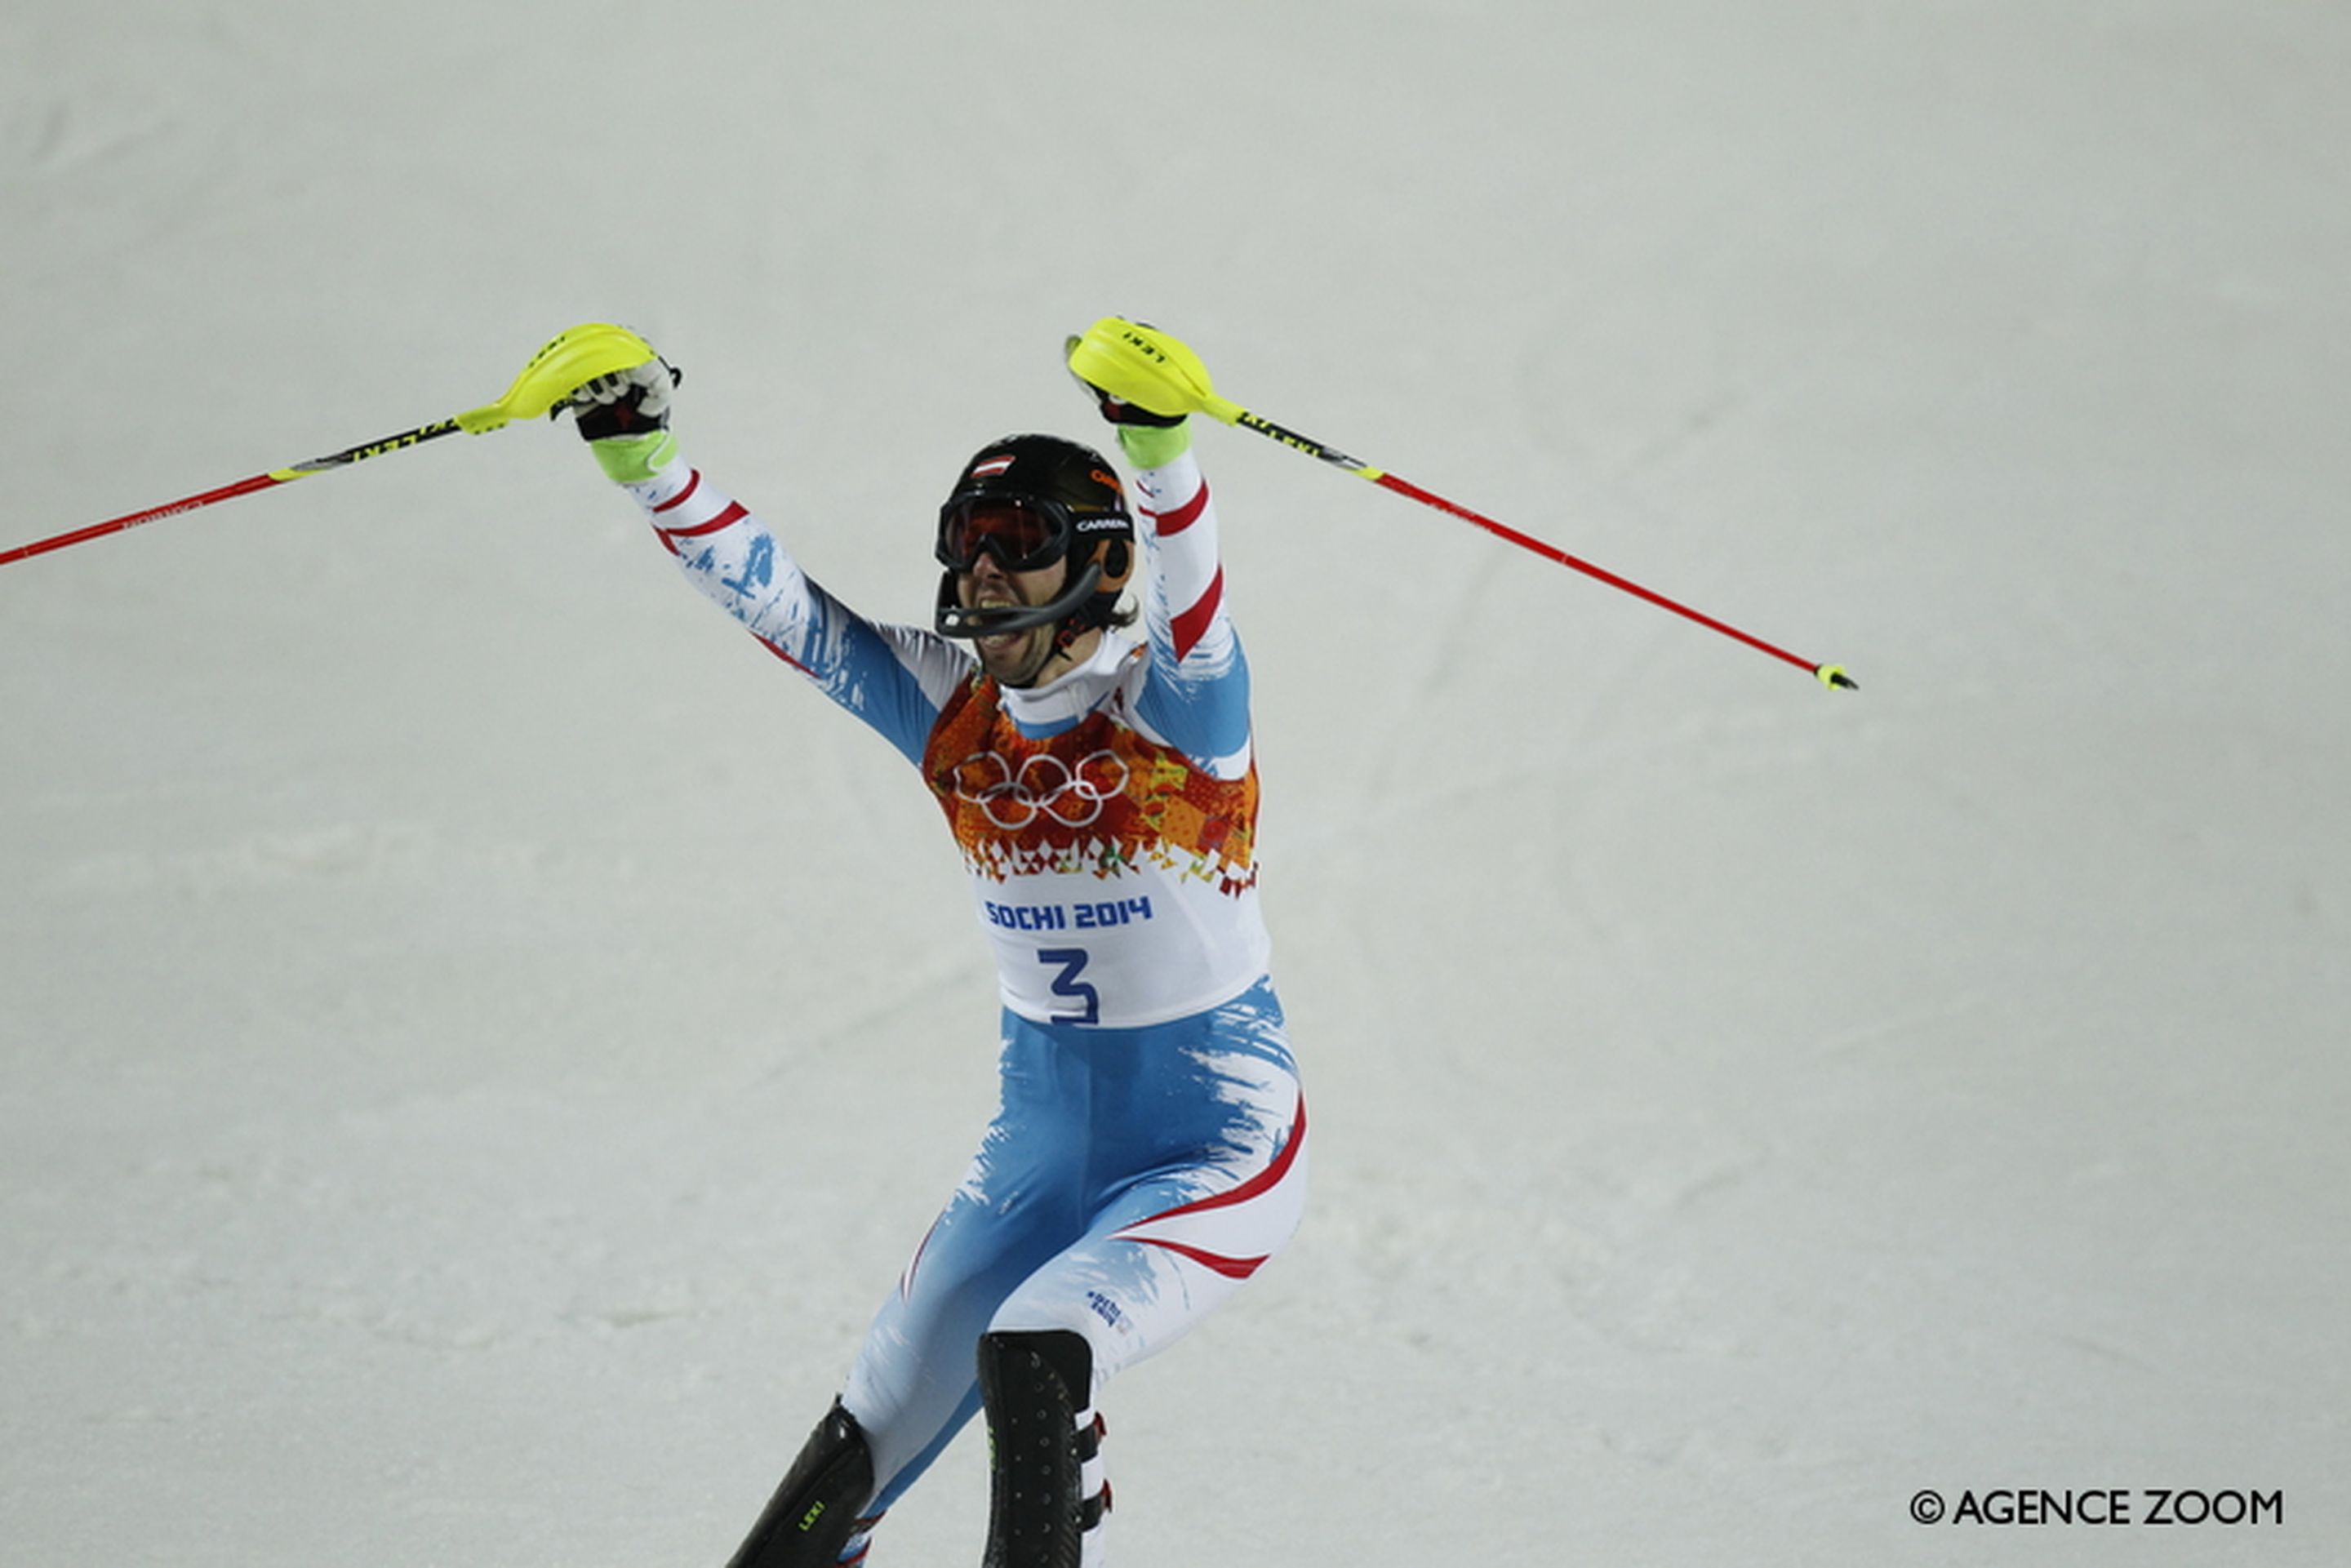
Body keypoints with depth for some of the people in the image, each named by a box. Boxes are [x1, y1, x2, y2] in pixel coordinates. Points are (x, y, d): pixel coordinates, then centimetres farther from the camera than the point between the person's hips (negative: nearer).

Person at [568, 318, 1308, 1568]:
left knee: (1030, 1357, -31)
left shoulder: (1171, 703, -15)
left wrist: (1159, 442, -54)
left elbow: (1188, 602, -36)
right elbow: (765, 594, -5)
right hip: (1039, 1157, 6)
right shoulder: (946, 709, -1)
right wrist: (641, 455, -19)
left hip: (1216, 1156, -6)